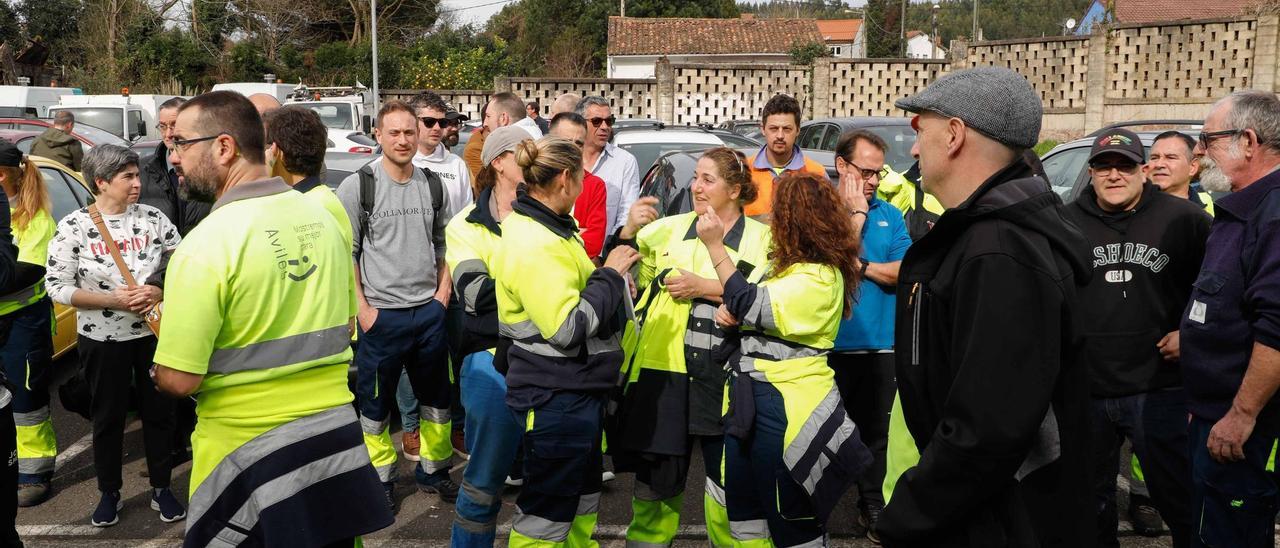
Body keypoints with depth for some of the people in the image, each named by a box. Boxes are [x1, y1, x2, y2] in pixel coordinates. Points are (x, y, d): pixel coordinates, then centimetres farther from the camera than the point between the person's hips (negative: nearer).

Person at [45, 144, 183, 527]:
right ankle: (110, 494, 30)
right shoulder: (73, 226, -10)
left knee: (158, 412, 11)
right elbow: (57, 287, -10)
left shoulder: (153, 218, -4)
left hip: (155, 333, 2)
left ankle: (161, 489, 27)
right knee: (108, 417, 13)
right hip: (102, 340, -1)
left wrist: (160, 292, -18)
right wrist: (113, 299, -19)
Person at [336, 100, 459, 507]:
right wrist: (363, 308, -11)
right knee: (376, 399, 8)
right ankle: (381, 476, 25)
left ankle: (434, 469, 31)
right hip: (381, 315, -4)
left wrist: (444, 290, 5)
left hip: (430, 310, 4)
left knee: (437, 396, 14)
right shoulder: (357, 186, -7)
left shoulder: (434, 186, 6)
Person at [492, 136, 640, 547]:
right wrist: (611, 275, -18)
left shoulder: (545, 229, 9)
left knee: (581, 498, 24)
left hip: (575, 391, 11)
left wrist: (609, 282, 6)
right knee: (546, 512, 3)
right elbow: (566, 328, -28)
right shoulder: (534, 245, -24)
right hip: (555, 398, -11)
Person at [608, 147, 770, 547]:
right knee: (656, 475, 11)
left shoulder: (762, 238, 3)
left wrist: (704, 287, -13)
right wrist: (628, 232, -10)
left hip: (722, 377, -2)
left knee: (728, 481, 7)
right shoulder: (670, 228, 10)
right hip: (663, 371, 2)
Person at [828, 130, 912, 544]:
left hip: (879, 346, 3)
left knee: (875, 431, 13)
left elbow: (903, 273, -3)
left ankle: (872, 506, 28)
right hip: (831, 344, -3)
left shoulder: (890, 216, 7)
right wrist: (856, 215, -14)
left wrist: (857, 265, -13)